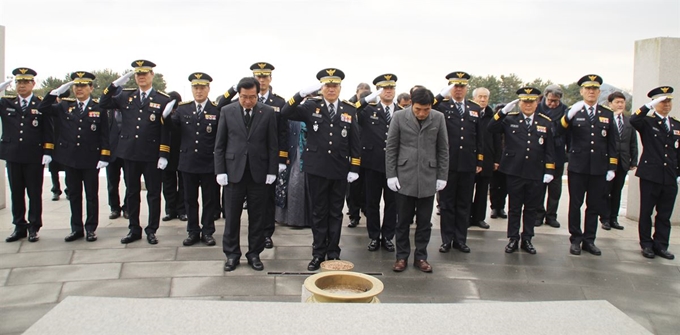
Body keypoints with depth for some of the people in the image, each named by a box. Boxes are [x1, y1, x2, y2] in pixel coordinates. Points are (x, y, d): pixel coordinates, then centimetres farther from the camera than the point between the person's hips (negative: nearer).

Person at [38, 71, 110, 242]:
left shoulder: (99, 108, -2)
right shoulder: (65, 106, 8)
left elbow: (104, 135, -4)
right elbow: (42, 109, 3)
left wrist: (104, 157, -10)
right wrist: (56, 92, -6)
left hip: (90, 160, -3)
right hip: (70, 159, 3)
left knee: (91, 195, 6)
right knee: (74, 195, 10)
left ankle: (91, 228, 16)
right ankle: (76, 228, 19)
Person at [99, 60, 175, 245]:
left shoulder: (163, 99, -4)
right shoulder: (126, 96, 8)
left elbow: (166, 130, -7)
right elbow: (103, 104, 6)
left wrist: (164, 155, -12)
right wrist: (115, 84, -5)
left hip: (152, 155, -4)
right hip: (130, 153, 4)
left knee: (153, 194, 5)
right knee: (132, 193, 12)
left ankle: (151, 230, 18)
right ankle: (134, 229, 24)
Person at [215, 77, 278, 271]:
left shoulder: (268, 112, 1)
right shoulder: (227, 112, 2)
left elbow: (273, 144, 2)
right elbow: (220, 144, 3)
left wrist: (272, 171, -3)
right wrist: (220, 171, -3)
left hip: (258, 173, 0)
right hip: (234, 171, 0)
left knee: (257, 216, 8)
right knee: (232, 216, 7)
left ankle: (254, 254, 21)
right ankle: (231, 254, 20)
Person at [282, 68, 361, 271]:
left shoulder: (350, 110, 4)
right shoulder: (311, 107, 0)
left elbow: (355, 142, 4)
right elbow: (286, 113, -13)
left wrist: (354, 169, -2)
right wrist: (302, 94, -24)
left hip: (340, 170, 1)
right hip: (316, 169, -1)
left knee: (335, 213, 10)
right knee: (318, 213, 8)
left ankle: (333, 253, 21)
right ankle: (318, 253, 19)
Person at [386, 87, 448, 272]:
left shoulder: (438, 118, 0)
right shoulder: (399, 117, -3)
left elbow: (443, 150, 5)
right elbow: (391, 148, 0)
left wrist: (442, 176, 2)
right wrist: (391, 175, -4)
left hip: (428, 179, 1)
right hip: (404, 177, -1)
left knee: (424, 222, 8)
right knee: (403, 221, 6)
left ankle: (420, 256, 21)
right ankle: (402, 256, 19)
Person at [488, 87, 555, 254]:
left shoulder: (546, 122, 5)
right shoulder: (510, 119, 1)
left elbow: (549, 149, 5)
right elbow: (491, 128, -11)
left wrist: (549, 171, -1)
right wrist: (503, 111, -19)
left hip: (535, 173, 1)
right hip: (514, 172, -1)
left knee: (531, 208, 11)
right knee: (514, 208, 8)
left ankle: (527, 239, 23)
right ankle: (513, 239, 19)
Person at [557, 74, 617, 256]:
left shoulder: (607, 114, 8)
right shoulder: (573, 112, 0)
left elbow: (611, 143, 9)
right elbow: (559, 132, -16)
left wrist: (612, 167, 4)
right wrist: (569, 115, -32)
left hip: (599, 168, 3)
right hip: (578, 166, -2)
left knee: (595, 206, 8)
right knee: (575, 205, 5)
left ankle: (589, 240, 18)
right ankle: (576, 240, 15)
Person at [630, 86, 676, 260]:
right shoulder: (647, 122, -1)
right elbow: (633, 120, -25)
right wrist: (650, 105, -26)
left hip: (670, 178, 4)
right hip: (650, 175, -4)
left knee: (665, 214, 9)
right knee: (646, 212, 4)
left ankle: (661, 245, 18)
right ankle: (646, 244, 15)